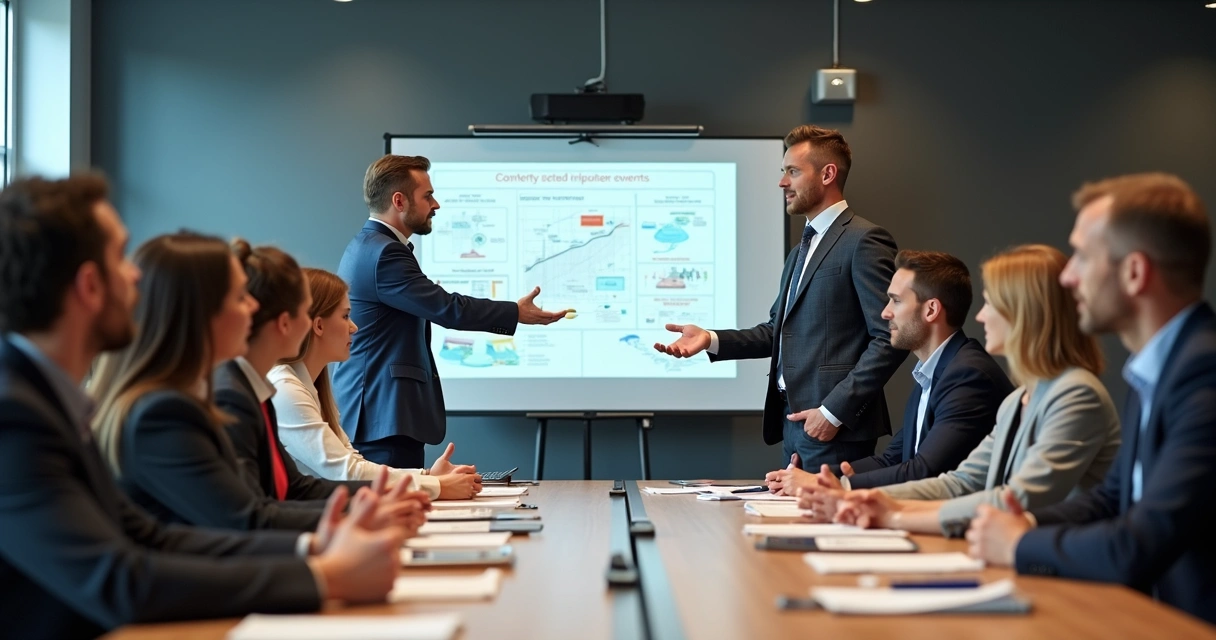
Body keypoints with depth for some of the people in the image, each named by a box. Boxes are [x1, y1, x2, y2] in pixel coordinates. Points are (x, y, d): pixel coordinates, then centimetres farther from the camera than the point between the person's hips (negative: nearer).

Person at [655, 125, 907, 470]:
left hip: (835, 430, -8)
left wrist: (835, 411, -18)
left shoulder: (864, 241, -9)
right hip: (794, 422, 8)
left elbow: (889, 338, -15)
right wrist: (711, 340, 5)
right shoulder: (802, 250, 21)